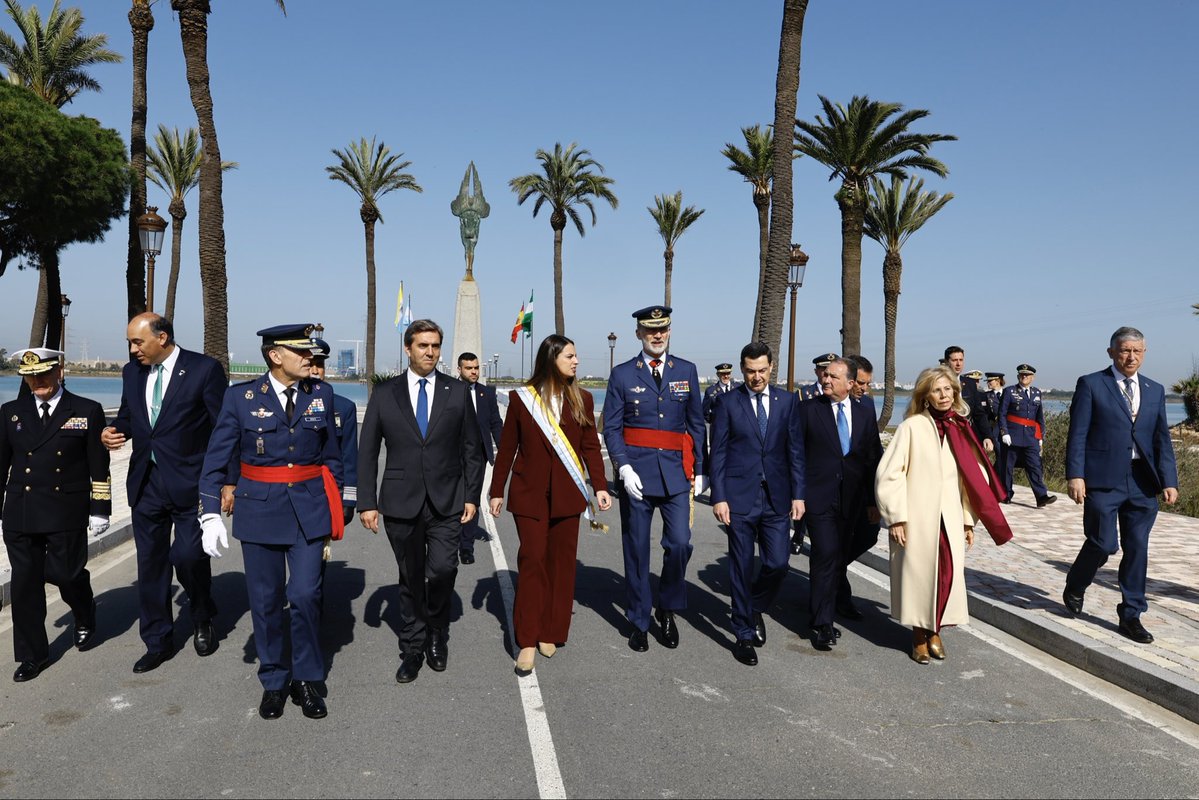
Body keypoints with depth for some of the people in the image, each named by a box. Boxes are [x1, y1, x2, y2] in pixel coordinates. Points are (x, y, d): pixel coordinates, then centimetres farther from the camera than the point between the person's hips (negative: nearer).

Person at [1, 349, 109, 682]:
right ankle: (32, 654, 18)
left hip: (67, 515, -3)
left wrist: (100, 510, -3)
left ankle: (84, 619, 36)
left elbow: (99, 467, -1)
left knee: (67, 574, 3)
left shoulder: (87, 411, -1)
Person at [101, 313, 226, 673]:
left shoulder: (205, 369, -9)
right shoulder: (132, 372, 9)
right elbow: (128, 415, 21)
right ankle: (158, 643, 24)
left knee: (189, 556, -6)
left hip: (189, 482, -5)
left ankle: (203, 619, 25)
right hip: (146, 481, 6)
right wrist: (113, 430, -4)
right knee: (151, 563, 10)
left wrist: (228, 481, -13)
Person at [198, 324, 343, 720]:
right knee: (266, 601, 7)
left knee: (306, 594, -4)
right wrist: (211, 513, -6)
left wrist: (334, 508, 10)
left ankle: (307, 680, 15)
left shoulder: (321, 394, 2)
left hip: (310, 509, 1)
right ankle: (274, 682, 25)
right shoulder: (240, 396, -4)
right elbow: (216, 459, -1)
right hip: (260, 509, 0)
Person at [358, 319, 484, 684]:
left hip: (447, 502, 0)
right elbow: (367, 451, 4)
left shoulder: (457, 392, 4)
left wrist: (472, 496, 1)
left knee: (443, 570, -12)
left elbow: (472, 449, 7)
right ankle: (412, 650, 25)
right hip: (401, 502, 1)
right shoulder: (384, 393, 3)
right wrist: (367, 502, -1)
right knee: (410, 579, 9)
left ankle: (437, 635, 15)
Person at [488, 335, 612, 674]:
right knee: (532, 560, -4)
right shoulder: (522, 398, -1)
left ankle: (550, 633, 18)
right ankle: (528, 642, 3)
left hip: (567, 494, 2)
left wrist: (600, 486, -6)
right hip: (530, 493, -2)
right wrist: (497, 491, 4)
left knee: (561, 562, 5)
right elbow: (507, 448, 4)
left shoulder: (582, 400, 5)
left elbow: (590, 446, 5)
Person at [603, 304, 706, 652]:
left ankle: (667, 610, 19)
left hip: (676, 471, 1)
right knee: (636, 549, 6)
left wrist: (698, 470, 7)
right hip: (637, 473, -1)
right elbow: (611, 427, 0)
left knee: (680, 543, -6)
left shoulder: (686, 371, 8)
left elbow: (697, 423, 11)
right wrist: (624, 467, -13)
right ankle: (639, 622, 20)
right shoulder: (622, 374, 2)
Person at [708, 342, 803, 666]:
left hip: (776, 497, 2)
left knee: (777, 563, 2)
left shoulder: (788, 401, 7)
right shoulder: (728, 402, 0)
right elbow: (718, 453, -1)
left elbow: (795, 450, 7)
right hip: (739, 497, -2)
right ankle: (744, 634, 16)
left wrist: (798, 494, 1)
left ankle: (755, 609, 32)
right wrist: (719, 497, -7)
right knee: (742, 567, 3)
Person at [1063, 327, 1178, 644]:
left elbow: (1162, 438, 11)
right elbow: (1077, 434, -5)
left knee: (1137, 549, 7)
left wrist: (1169, 481, 3)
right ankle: (1075, 588, 25)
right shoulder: (1091, 384, -1)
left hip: (1142, 482, 5)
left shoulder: (1155, 390, 13)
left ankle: (1131, 615, 18)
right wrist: (1075, 475, -13)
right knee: (1103, 544, -4)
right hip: (1103, 480, -4)